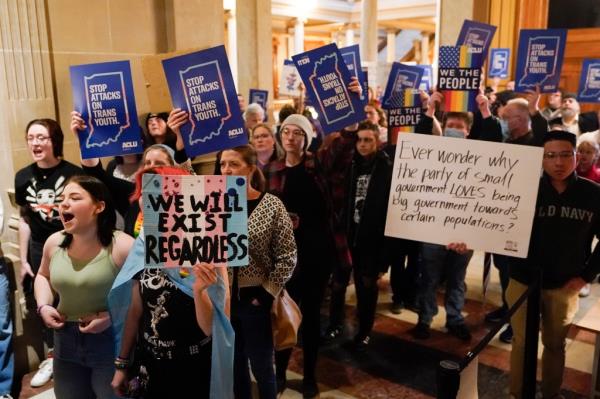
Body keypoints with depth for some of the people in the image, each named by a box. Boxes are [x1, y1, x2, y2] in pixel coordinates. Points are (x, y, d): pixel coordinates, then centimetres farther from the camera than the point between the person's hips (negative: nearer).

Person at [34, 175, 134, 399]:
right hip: (66, 342, 6)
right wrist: (44, 306, 2)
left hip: (112, 342, -5)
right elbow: (43, 276, 19)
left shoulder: (122, 247, -21)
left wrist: (111, 317, -22)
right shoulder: (54, 243, -2)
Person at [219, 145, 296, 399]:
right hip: (222, 299, 3)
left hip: (255, 300, -3)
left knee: (261, 367, 12)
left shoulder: (272, 205, -10)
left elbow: (287, 257, -7)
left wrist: (266, 294, -9)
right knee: (234, 365, 18)